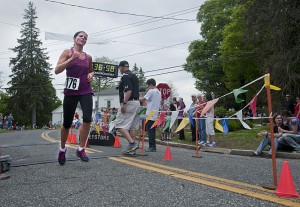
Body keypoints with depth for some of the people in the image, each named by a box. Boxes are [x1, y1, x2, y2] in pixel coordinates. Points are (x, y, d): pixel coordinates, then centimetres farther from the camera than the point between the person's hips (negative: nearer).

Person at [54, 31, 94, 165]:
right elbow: (57, 70, -10)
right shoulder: (67, 52, 0)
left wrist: (91, 75, 4)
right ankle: (62, 149, 31)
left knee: (87, 119, -17)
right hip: (71, 92, -2)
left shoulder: (88, 57, 11)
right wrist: (71, 59, -19)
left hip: (86, 91, 3)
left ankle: (81, 149, -1)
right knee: (67, 124, 5)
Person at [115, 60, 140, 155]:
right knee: (133, 126, 8)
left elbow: (128, 91, -20)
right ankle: (132, 149, 9)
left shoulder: (125, 76, -8)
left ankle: (132, 143, -18)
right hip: (136, 102, 9)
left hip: (129, 103, -9)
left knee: (120, 124, -7)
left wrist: (124, 103, -23)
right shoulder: (134, 76, 20)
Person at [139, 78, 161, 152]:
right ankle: (153, 146, 13)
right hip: (156, 115, 8)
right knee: (153, 131, 11)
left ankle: (152, 147, -3)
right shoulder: (159, 92, 15)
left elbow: (143, 99, -9)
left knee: (150, 131, -4)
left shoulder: (151, 91, -9)